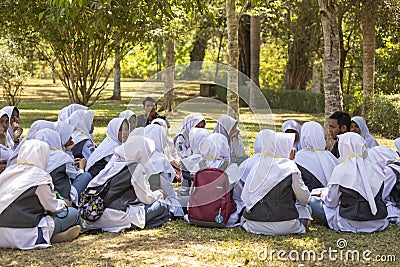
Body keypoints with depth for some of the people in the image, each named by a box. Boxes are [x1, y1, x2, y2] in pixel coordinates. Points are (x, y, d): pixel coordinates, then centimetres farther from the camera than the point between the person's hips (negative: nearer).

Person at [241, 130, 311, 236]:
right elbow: (304, 199, -2)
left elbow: (245, 196, 3)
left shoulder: (258, 165, 2)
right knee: (302, 208, 21)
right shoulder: (290, 168, -9)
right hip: (283, 226, -3)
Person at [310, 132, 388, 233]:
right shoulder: (374, 168, 1)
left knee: (313, 201, 6)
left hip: (351, 224, -6)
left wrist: (323, 194, 20)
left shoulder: (340, 170, -12)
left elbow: (331, 202, -5)